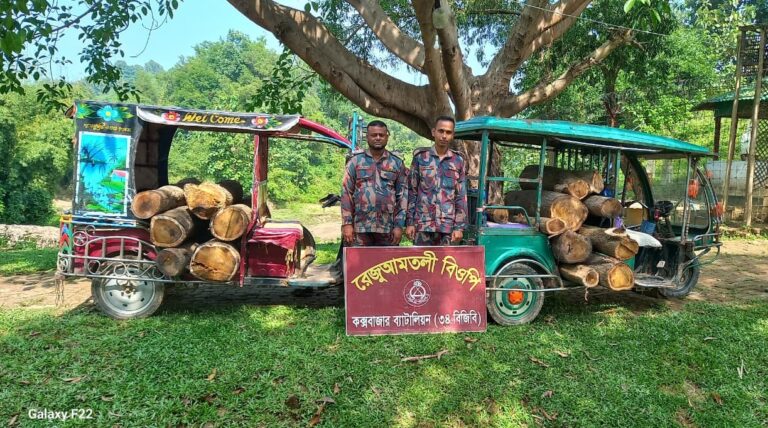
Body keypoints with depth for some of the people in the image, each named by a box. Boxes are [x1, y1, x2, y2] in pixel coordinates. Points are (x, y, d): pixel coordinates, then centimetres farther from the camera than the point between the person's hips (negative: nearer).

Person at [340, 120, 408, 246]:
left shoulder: (397, 163, 9)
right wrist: (347, 223, -4)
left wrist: (399, 225, -2)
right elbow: (346, 193, 3)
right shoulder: (355, 161, 6)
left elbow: (402, 196, 6)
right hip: (361, 226, -1)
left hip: (388, 227, 1)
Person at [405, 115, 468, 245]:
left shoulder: (458, 161, 5)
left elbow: (461, 197, 5)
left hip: (448, 225, 1)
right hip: (423, 223, -1)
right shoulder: (420, 157, 3)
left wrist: (459, 226, -1)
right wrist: (409, 222, -2)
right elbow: (411, 192, 3)